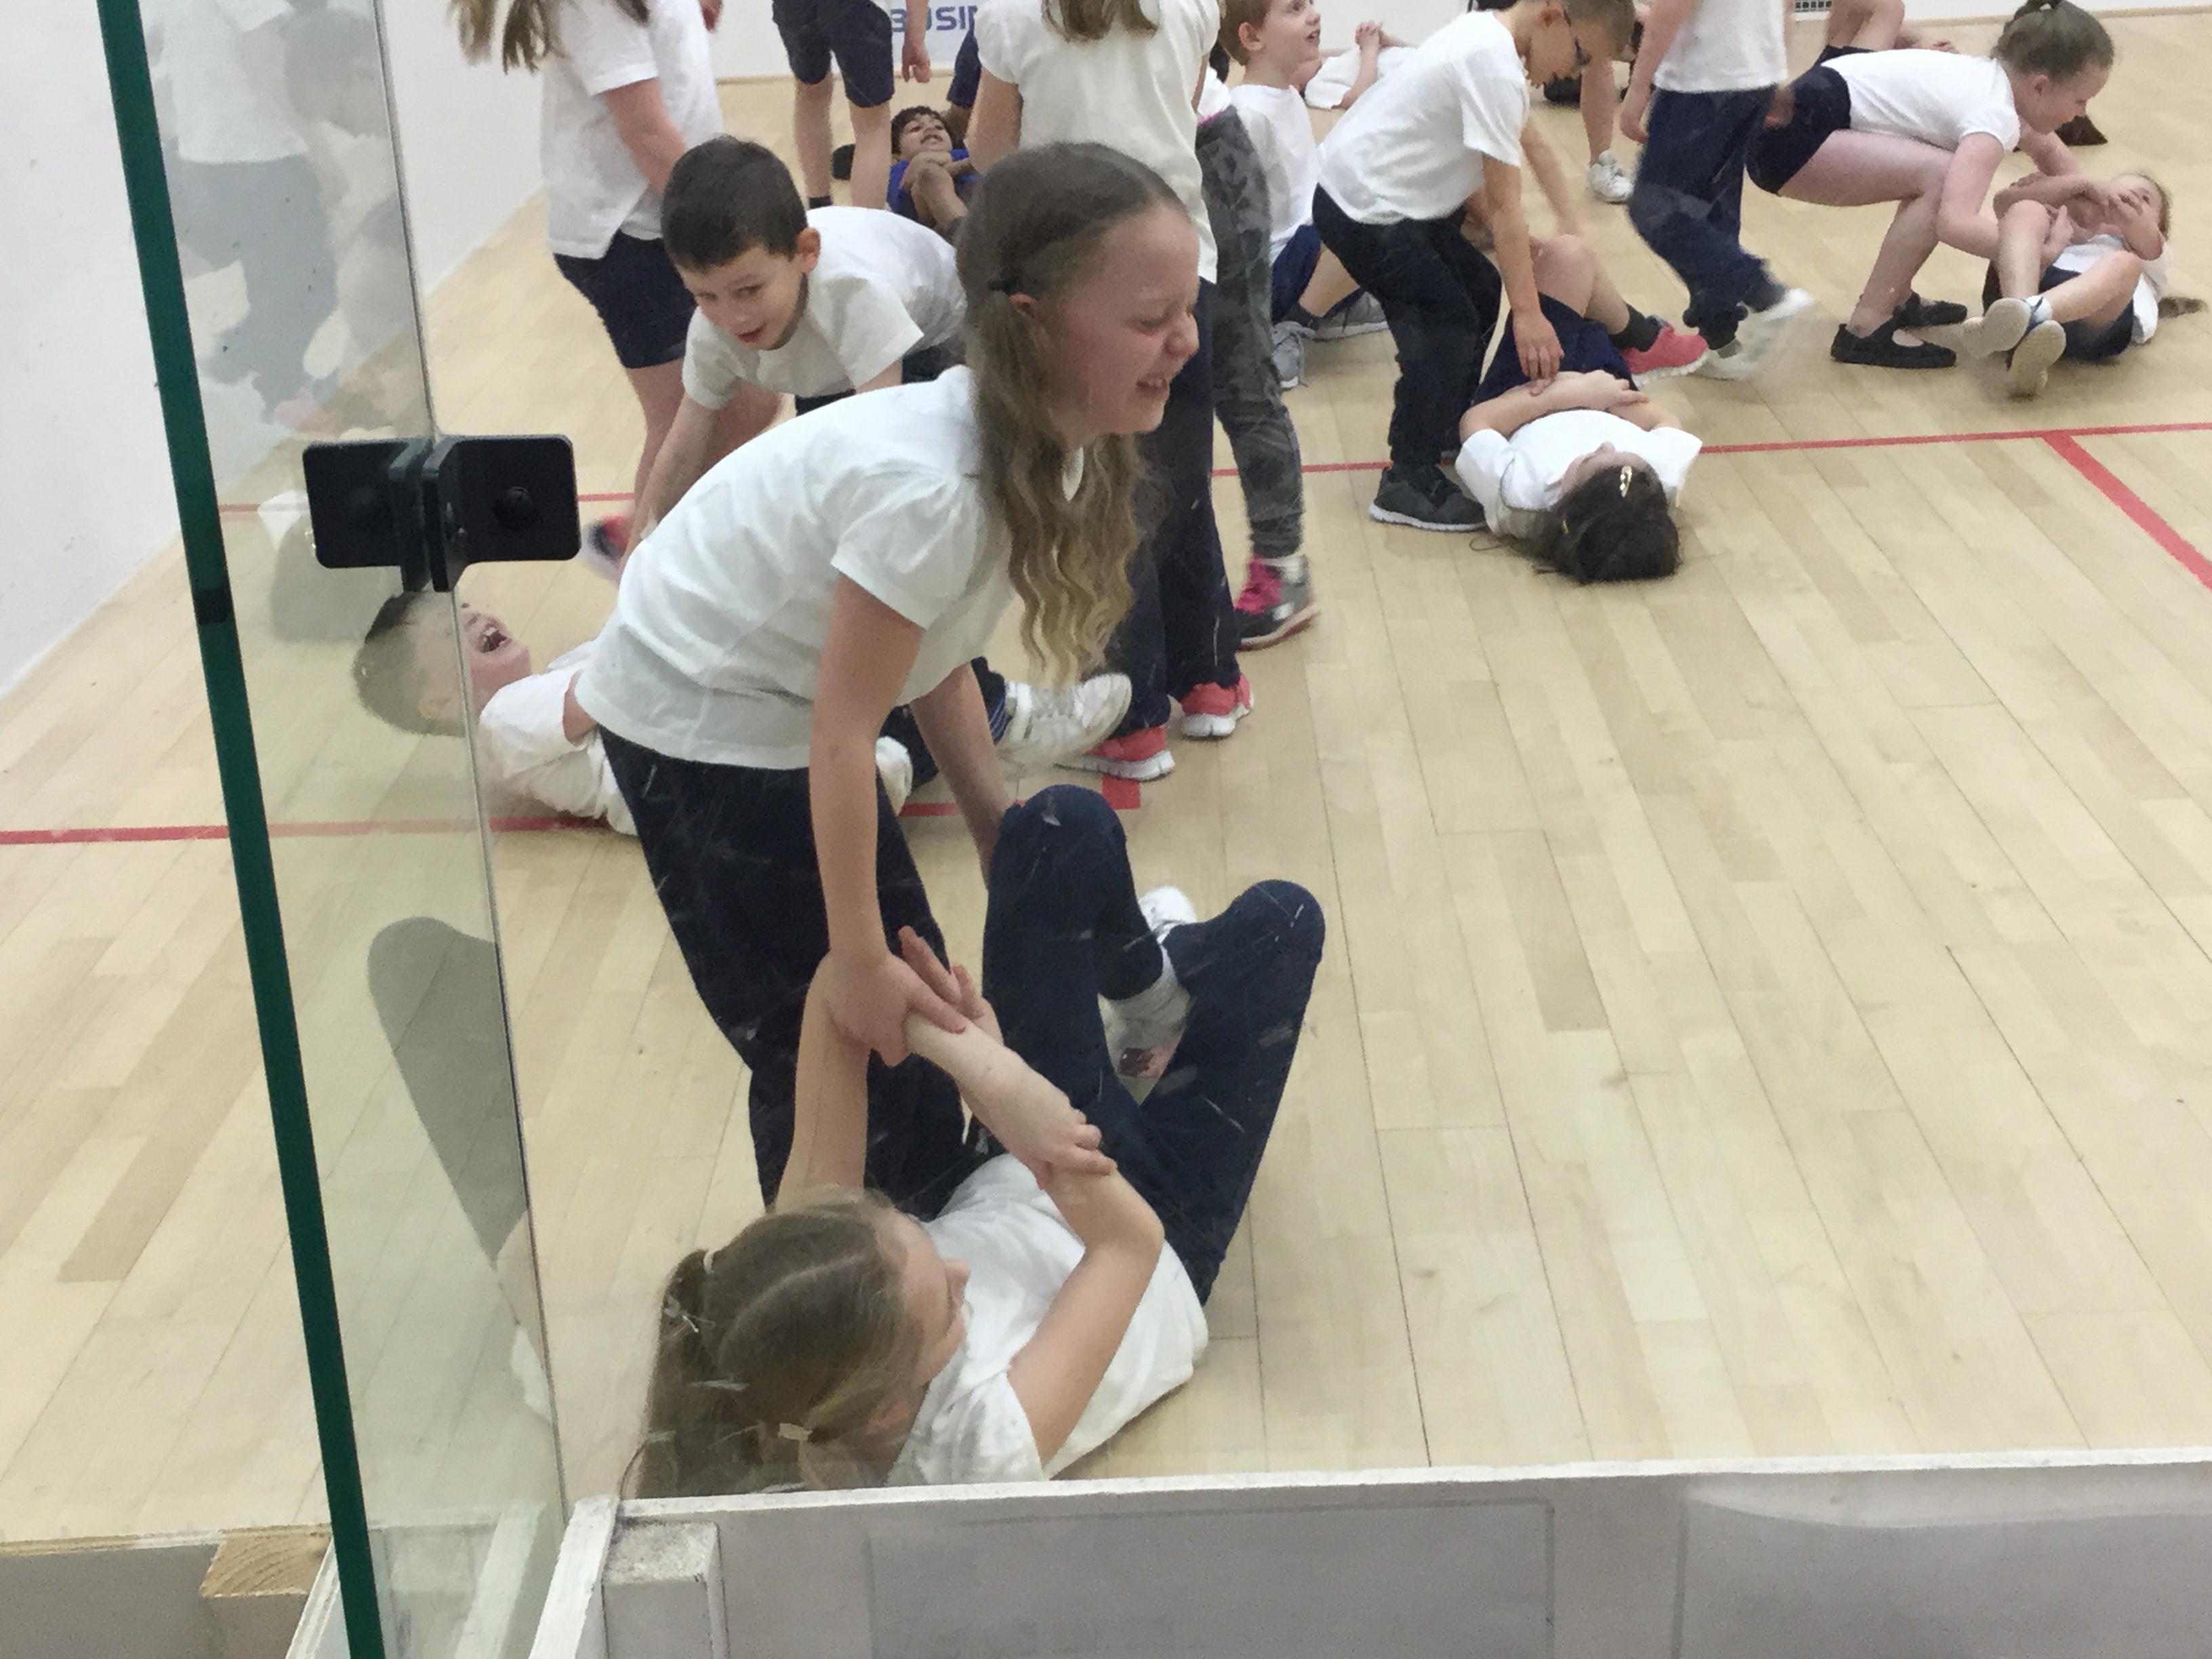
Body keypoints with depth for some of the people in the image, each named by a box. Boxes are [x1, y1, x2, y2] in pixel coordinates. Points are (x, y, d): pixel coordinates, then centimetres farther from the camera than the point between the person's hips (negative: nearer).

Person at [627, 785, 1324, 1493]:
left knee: (1067, 822, -4)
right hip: (1156, 1257, -3)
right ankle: (1170, 973, 44)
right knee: (1277, 918, 3)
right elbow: (1130, 1239, -35)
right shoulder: (982, 1451, -45)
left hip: (1003, 1187, 4)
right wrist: (1001, 1081, -42)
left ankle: (1148, 977, 35)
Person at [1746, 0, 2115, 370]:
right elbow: (1955, 224, -34)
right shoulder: (1994, 115, -18)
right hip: (1791, 133, -10)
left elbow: (2047, 150, 33)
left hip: (1809, 120, 10)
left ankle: (1894, 299, 23)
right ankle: (1866, 328, -13)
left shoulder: (1997, 78, 12)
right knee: (1942, 178, -21)